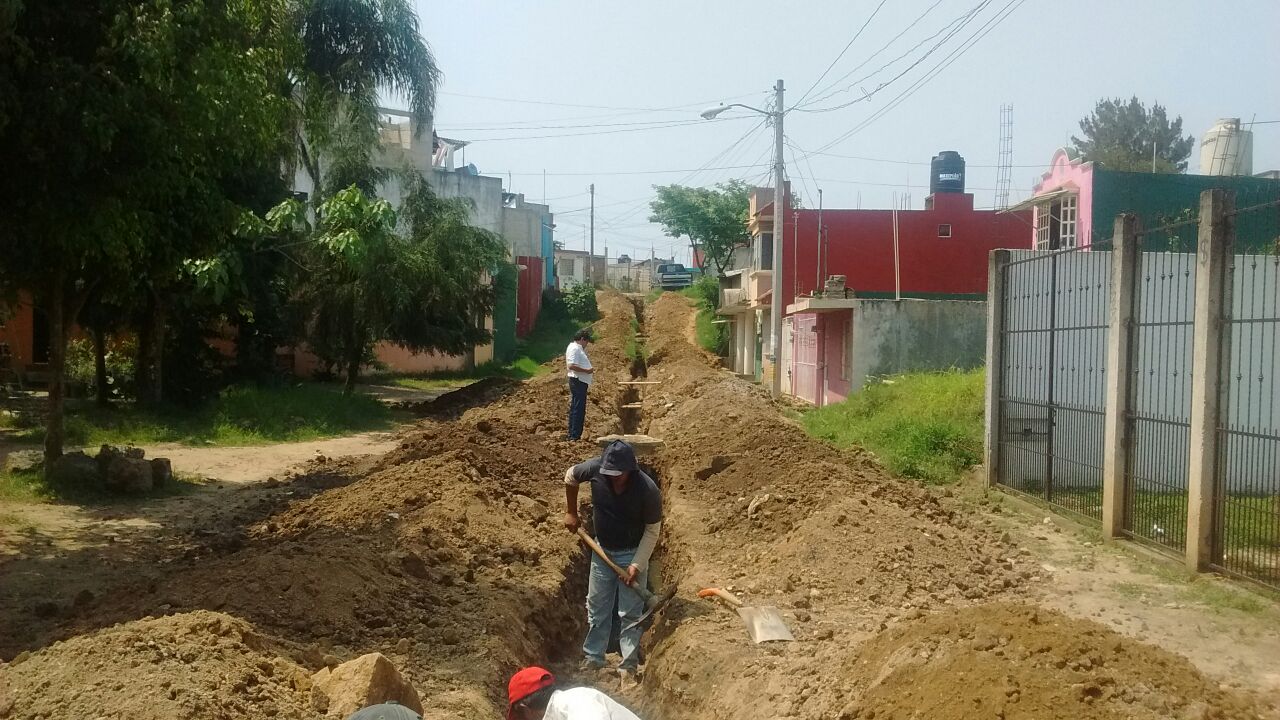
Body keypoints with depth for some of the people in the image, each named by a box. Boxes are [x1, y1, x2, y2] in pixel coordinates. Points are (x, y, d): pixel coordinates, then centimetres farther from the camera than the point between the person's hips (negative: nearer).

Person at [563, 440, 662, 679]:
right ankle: (592, 659, 29)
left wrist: (637, 565, -20)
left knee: (630, 614, 1)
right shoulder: (596, 468, -23)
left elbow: (652, 530, -17)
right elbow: (570, 476, 0)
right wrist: (570, 513, 3)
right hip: (602, 551, 4)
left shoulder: (648, 490, -29)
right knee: (596, 608, 14)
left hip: (632, 554, -4)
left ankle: (629, 667, 14)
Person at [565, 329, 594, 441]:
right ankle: (575, 435, -9)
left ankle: (572, 435, 16)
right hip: (577, 381, -11)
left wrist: (589, 371, 19)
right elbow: (572, 366, -24)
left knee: (575, 409, 12)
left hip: (581, 382, 11)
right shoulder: (574, 348, -13)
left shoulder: (578, 348, 20)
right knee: (578, 409, -10)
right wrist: (586, 370, -21)